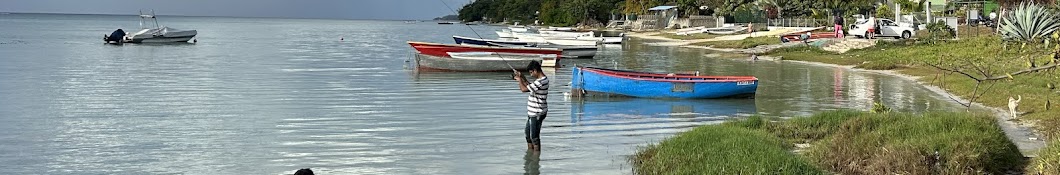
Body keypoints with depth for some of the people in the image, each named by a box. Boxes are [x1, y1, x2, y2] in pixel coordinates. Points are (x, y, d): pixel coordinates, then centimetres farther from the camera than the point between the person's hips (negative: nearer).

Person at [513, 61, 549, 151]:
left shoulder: (540, 82, -25)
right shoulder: (542, 79, 7)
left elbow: (524, 89, -22)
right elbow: (530, 86, 21)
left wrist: (519, 80, -4)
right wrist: (522, 78, 13)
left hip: (537, 114, -11)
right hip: (533, 113, 11)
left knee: (534, 137, -3)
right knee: (528, 133, 23)